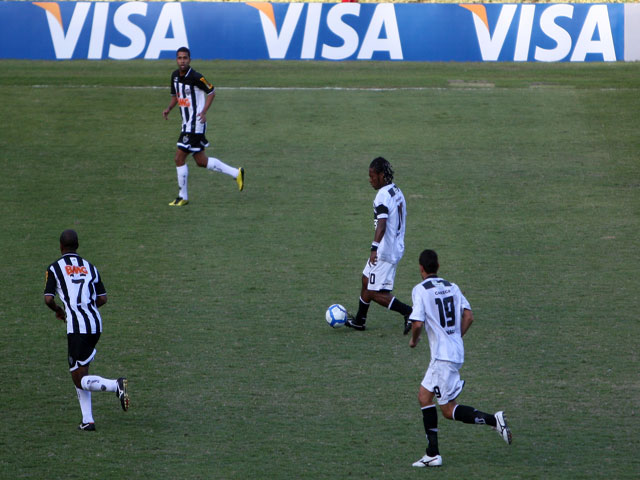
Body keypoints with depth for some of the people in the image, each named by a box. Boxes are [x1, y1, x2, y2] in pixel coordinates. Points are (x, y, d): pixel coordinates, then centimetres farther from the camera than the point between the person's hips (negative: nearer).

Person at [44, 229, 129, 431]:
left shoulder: (54, 268, 1)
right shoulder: (90, 267, 14)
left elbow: (48, 299, -7)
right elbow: (102, 299, 9)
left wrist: (58, 310, 15)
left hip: (76, 326, -6)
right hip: (96, 324, 6)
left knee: (80, 380, -2)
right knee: (81, 372, 19)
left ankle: (116, 385, -28)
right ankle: (87, 420, 11)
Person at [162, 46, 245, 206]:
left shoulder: (195, 77, -16)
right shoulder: (175, 76, 7)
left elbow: (211, 92, -7)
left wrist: (204, 112, -17)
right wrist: (168, 109, 1)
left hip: (195, 124, -8)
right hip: (187, 123, 8)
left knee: (180, 158, -7)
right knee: (201, 161, 12)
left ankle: (183, 197, 4)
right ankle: (236, 173, 22)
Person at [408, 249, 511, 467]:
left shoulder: (420, 290, -9)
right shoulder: (452, 287, 11)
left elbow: (418, 323, -17)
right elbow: (469, 317, 7)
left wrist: (413, 340, 4)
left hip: (443, 355, -8)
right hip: (456, 350, 8)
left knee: (449, 410, -2)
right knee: (424, 396, 14)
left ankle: (493, 419, -14)